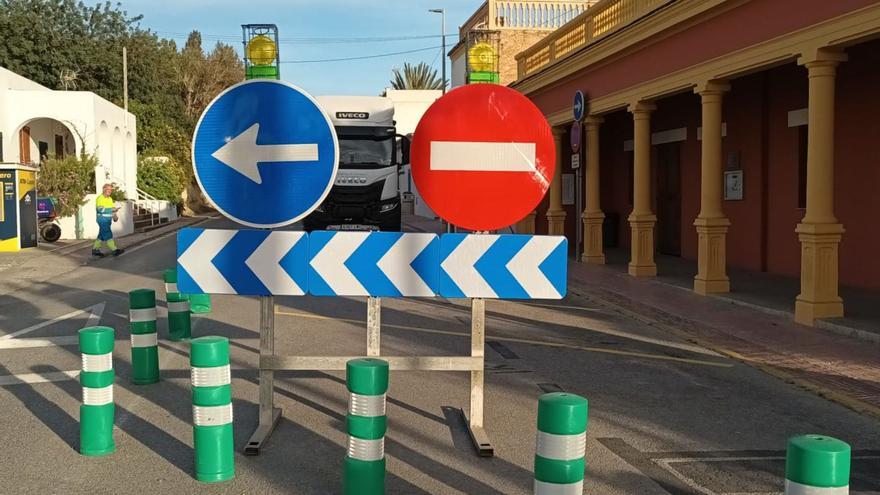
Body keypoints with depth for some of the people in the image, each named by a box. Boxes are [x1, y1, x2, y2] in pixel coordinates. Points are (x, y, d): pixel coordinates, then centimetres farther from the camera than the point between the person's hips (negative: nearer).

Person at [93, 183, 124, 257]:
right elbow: (100, 209, -23)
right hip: (102, 220, -9)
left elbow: (112, 209, 19)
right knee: (108, 235, -12)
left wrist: (115, 216, 0)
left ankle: (95, 250, 21)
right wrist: (111, 209, -28)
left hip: (108, 220, 9)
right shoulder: (100, 198, -11)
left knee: (102, 236, 12)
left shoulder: (110, 199, 15)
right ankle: (115, 250, -17)